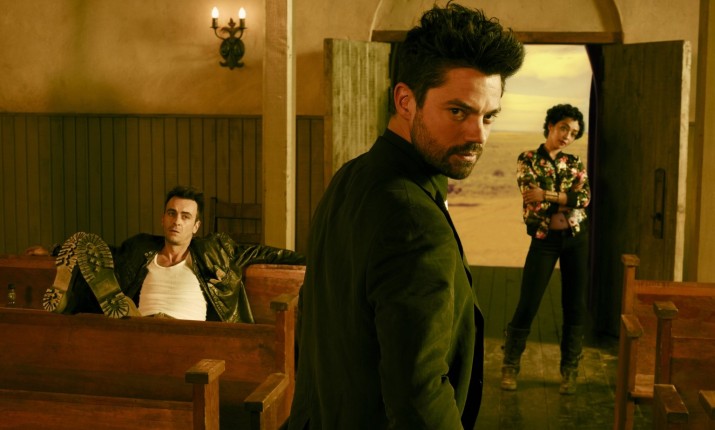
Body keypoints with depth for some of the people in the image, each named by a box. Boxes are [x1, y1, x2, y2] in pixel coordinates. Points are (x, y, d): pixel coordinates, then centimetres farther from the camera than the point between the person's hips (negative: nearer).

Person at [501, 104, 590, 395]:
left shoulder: (576, 164, 9)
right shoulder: (528, 160, 1)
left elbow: (585, 198, -8)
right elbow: (532, 199, -13)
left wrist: (547, 195, -17)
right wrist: (567, 200, -9)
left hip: (576, 237, 3)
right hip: (544, 238, -3)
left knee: (575, 306, 5)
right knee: (527, 305, -2)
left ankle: (570, 370, 17)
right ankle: (510, 366, 14)